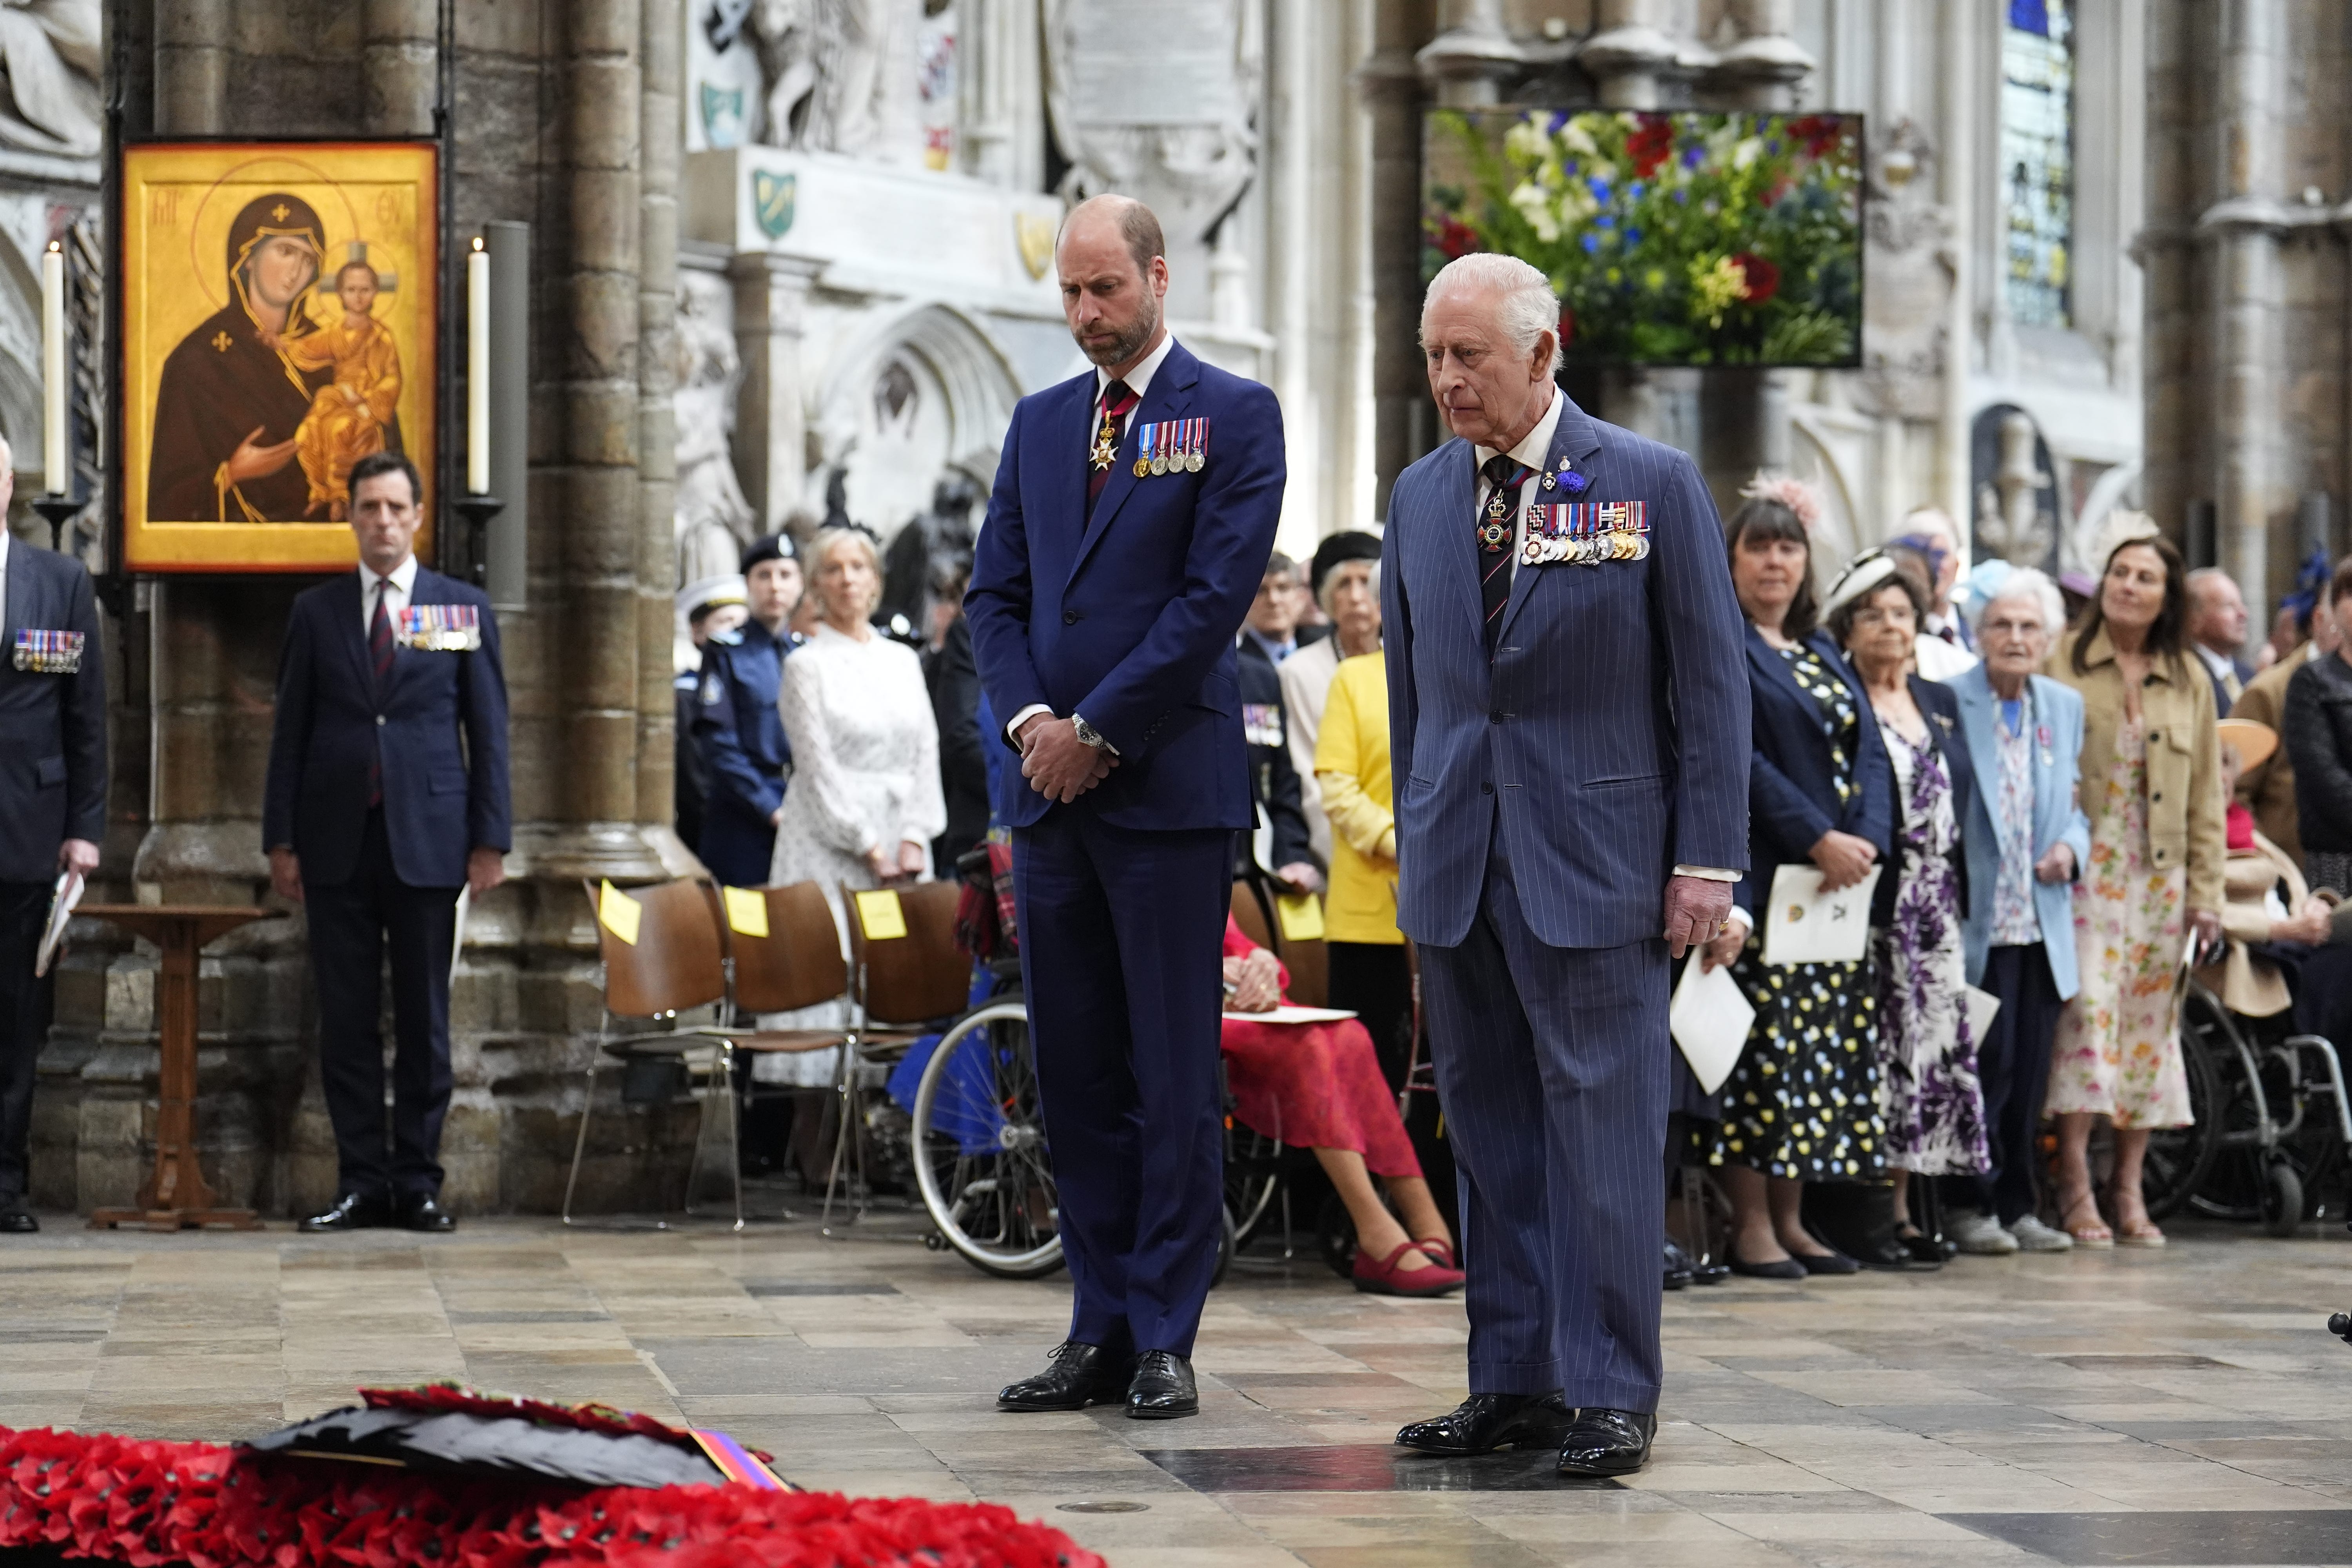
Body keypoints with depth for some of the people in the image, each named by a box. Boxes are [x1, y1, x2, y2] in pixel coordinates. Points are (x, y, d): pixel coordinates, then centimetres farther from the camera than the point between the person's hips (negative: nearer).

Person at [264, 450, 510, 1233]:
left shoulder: (465, 608, 6)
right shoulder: (314, 612, 8)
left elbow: (488, 730, 5)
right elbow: (290, 730, 8)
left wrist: (490, 839, -2)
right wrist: (281, 840, 2)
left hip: (427, 840, -1)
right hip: (337, 843, 1)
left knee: (424, 1021, 2)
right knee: (347, 1020, 2)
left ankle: (418, 1183, 8)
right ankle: (361, 1183, 6)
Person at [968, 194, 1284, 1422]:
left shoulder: (1234, 416, -1)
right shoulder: (1040, 423, 16)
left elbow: (1216, 593, -9)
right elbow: (996, 592, 15)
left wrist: (1097, 731, -11)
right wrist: (1028, 718, -3)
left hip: (1169, 785, -6)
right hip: (1052, 788, 6)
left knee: (1175, 1078, -3)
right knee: (1076, 1075, 7)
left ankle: (1164, 1340, 2)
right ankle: (1099, 1333, 12)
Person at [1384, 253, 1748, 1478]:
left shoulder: (1653, 485, -2)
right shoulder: (1420, 497, 11)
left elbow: (1711, 682, -2)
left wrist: (1706, 858, -7)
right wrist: (1416, 848, 13)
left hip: (1596, 860, -5)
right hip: (1457, 861, 5)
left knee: (1601, 1124, -4)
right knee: (1489, 1129, 8)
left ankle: (1611, 1393, 1)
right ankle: (1514, 1380, 14)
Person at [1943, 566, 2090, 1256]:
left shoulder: (2066, 708, 12)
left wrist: (2071, 845, -3)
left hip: (2044, 926, 5)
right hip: (1976, 923, -5)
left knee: (2031, 1071, 7)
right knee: (1987, 1062, -7)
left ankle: (2018, 1206, 15)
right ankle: (1973, 1206, 5)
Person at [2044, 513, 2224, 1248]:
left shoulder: (2190, 681, 12)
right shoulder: (2063, 664, 2)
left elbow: (2206, 793, 12)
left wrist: (2206, 890, 7)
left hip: (2159, 874, 4)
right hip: (2086, 869, -4)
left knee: (2148, 1021, 4)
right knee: (2087, 1008, -13)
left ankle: (2130, 1191, 9)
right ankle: (2075, 1187, -12)